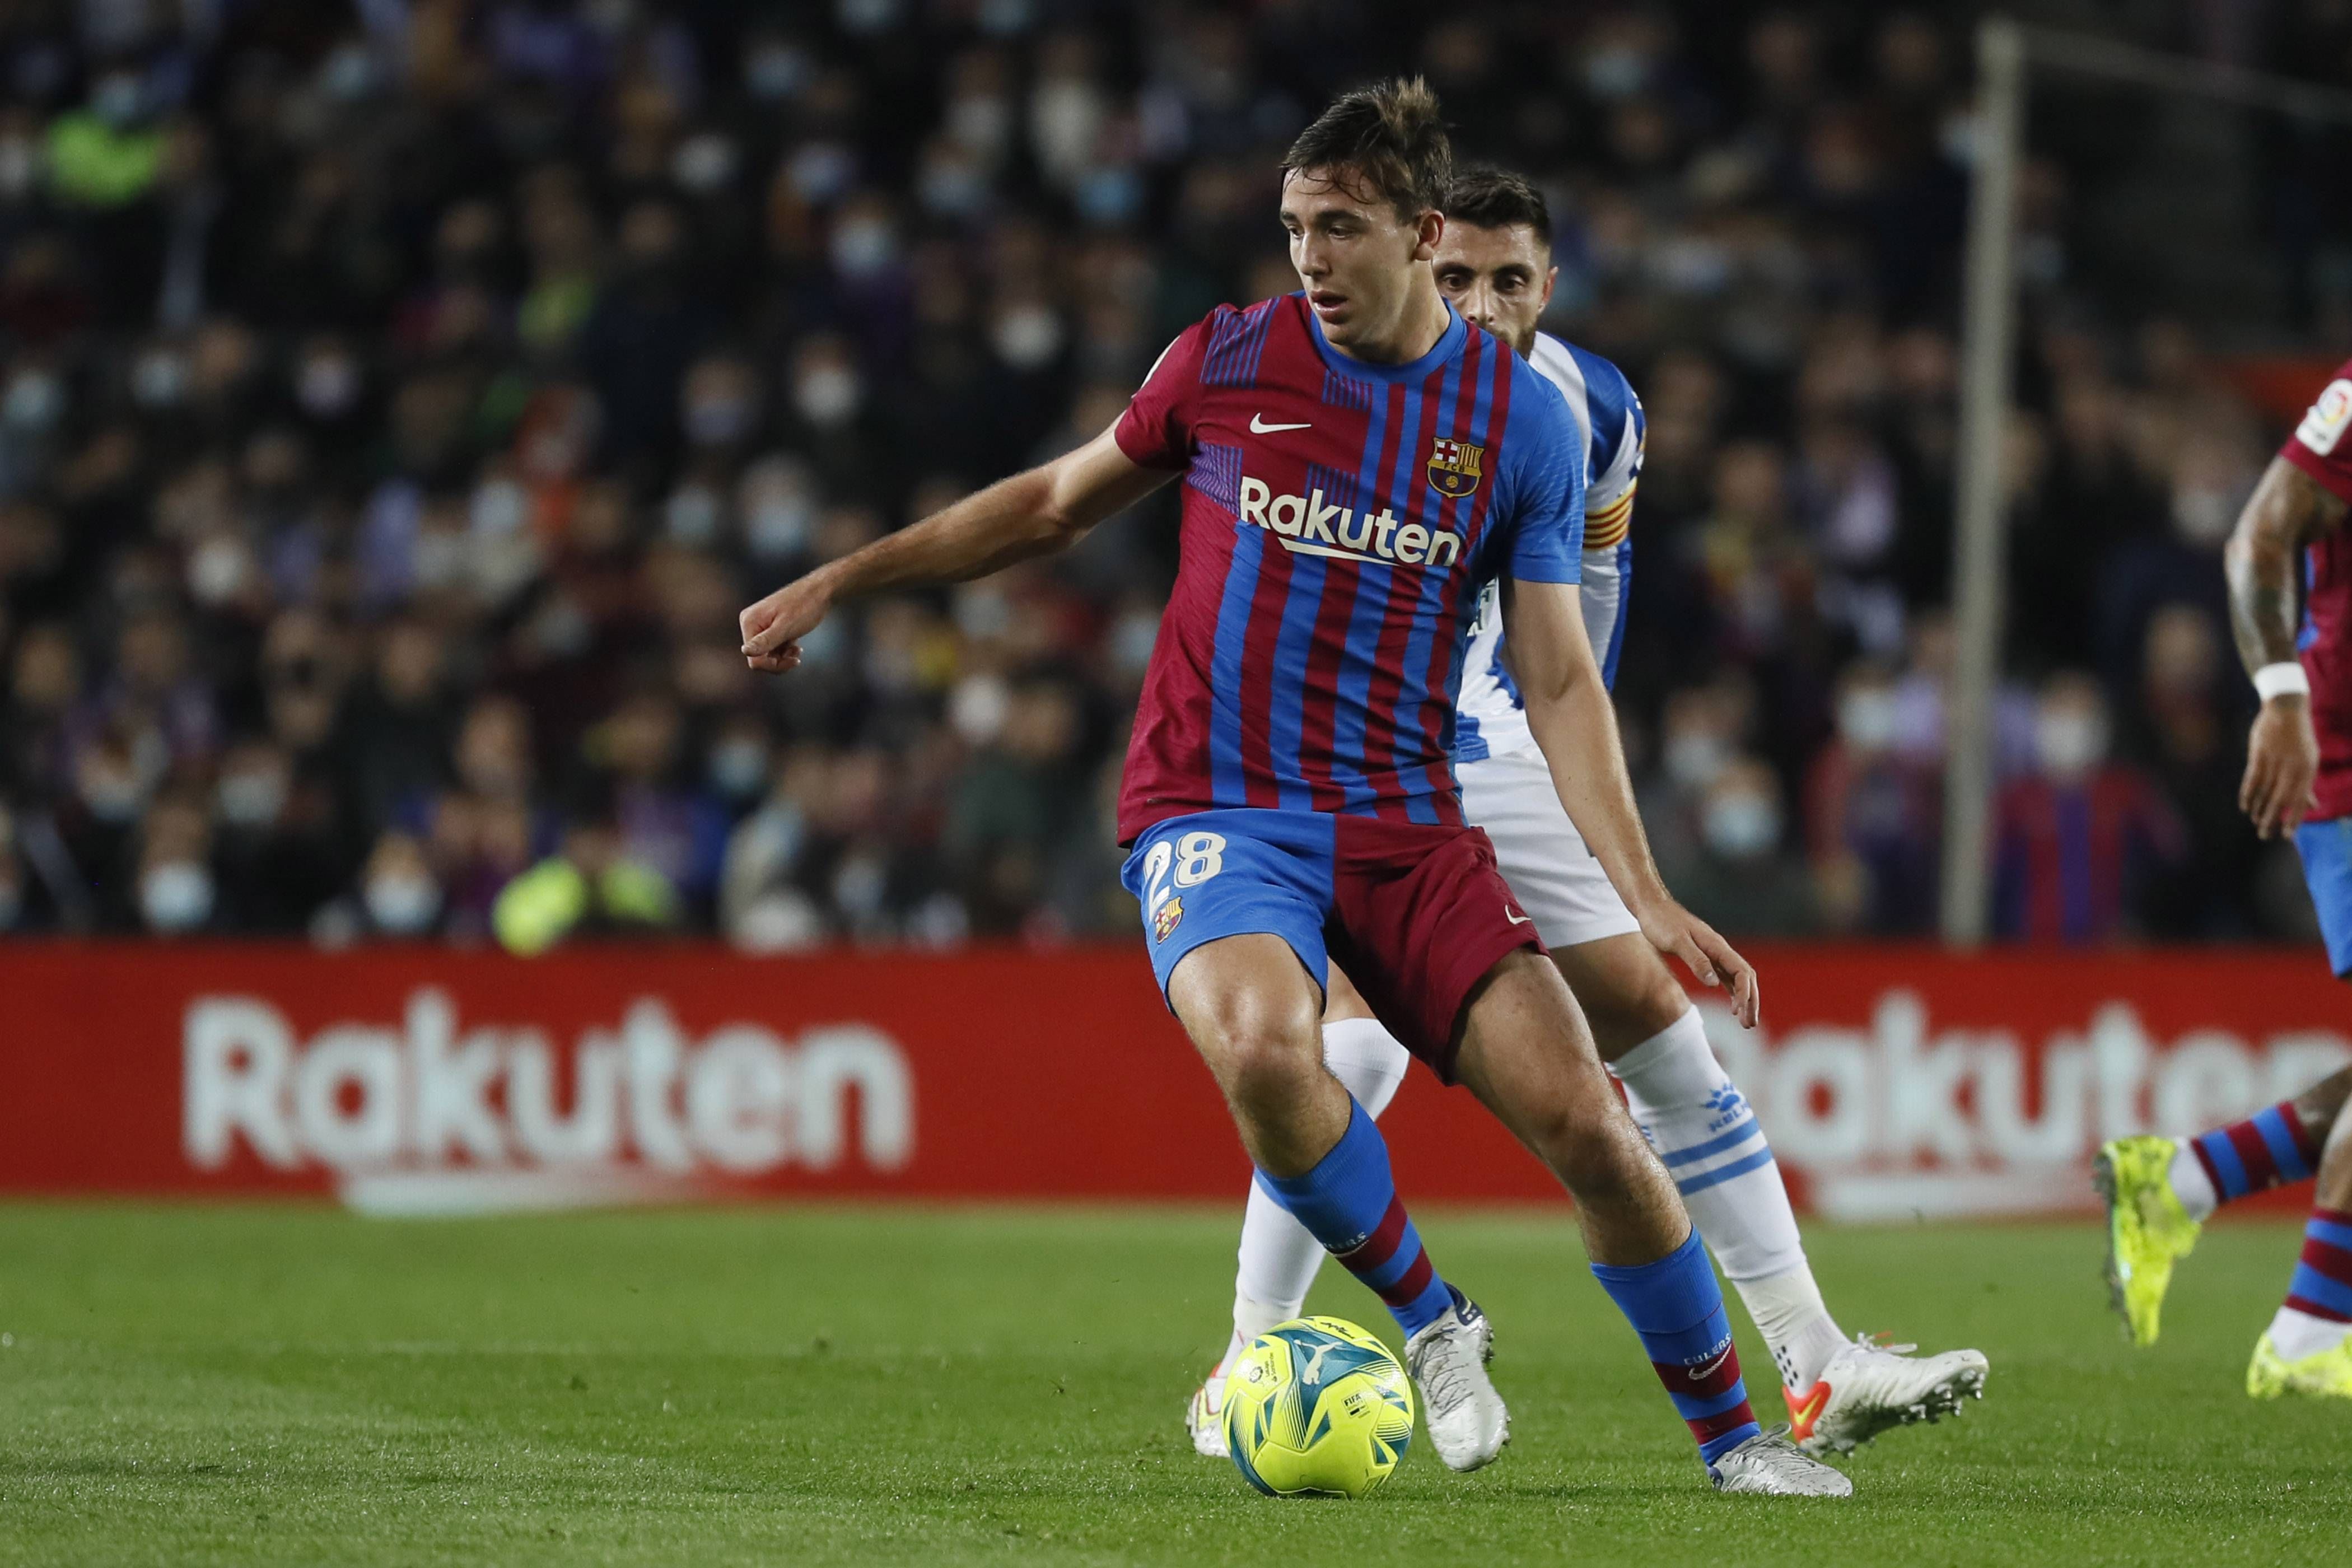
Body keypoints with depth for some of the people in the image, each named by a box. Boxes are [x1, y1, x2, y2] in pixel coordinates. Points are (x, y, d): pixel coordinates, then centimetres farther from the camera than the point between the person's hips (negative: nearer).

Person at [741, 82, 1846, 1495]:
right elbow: (1056, 504, 17)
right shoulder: (1226, 361, 1)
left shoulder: (1522, 418, 2)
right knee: (1264, 1042, -35)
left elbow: (1560, 682, 3)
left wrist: (1648, 898, -7)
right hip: (1216, 813, -1)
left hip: (1406, 821, 1)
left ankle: (1730, 1435, 8)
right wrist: (840, 583, 15)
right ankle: (1431, 1322, -9)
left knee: (1584, 1116, -13)